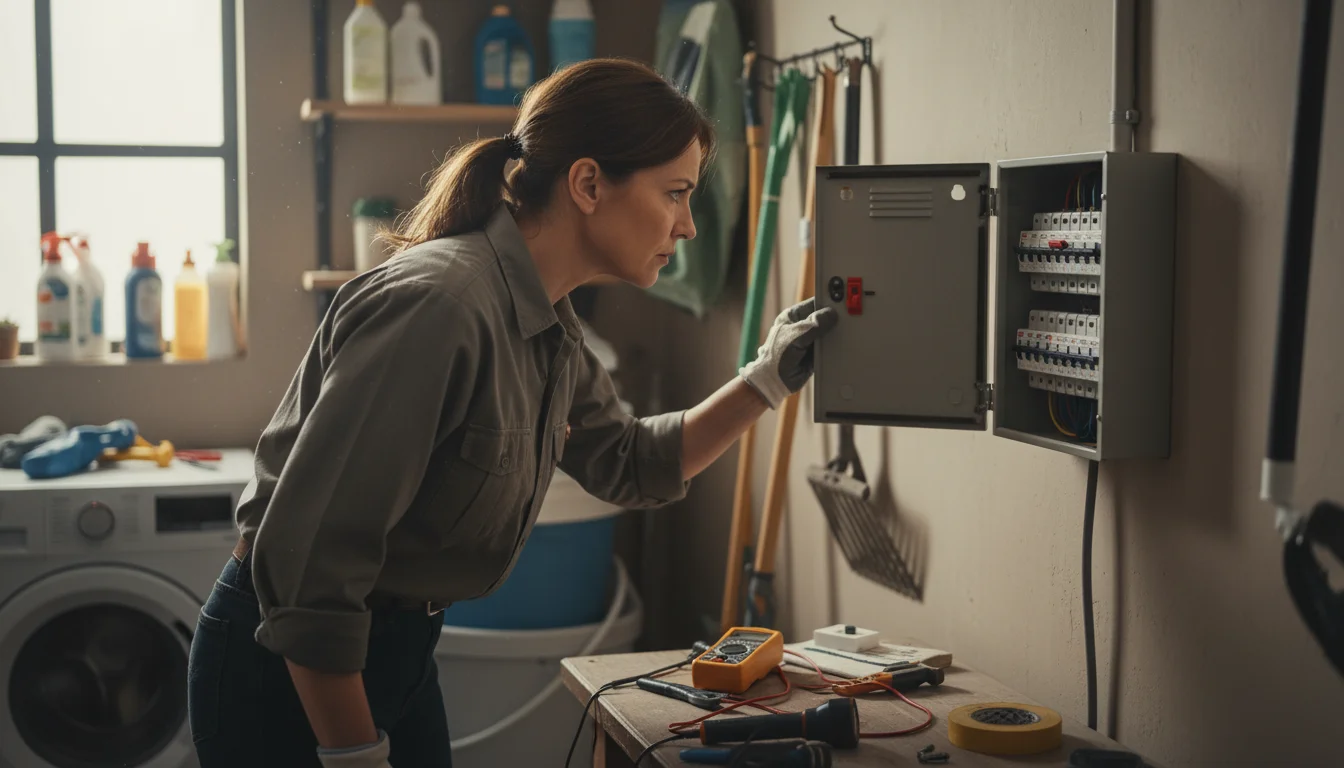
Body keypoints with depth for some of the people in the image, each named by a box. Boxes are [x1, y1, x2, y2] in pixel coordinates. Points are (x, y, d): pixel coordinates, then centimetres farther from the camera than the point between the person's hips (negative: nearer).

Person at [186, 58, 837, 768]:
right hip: (289, 675, -9)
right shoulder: (437, 305, -27)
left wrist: (766, 380, 6)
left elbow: (631, 466, 17)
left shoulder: (550, 330, 2)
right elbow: (307, 556, -29)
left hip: (396, 654, 9)